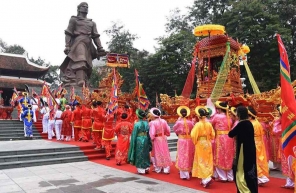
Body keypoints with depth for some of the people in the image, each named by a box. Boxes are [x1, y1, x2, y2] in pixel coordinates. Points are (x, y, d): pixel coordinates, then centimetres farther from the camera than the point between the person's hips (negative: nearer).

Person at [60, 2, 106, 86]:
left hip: (88, 45, 5)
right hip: (79, 42, -5)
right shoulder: (74, 19, 17)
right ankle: (80, 80, -40)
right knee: (80, 60, -27)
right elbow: (68, 34, 7)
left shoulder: (92, 23, 29)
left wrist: (100, 48, 7)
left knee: (87, 64, -4)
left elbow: (96, 36, 20)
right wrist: (67, 46, -7)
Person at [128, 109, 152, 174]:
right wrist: (149, 143, 13)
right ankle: (146, 168, 23)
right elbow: (149, 134, 4)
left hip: (139, 141, -4)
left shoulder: (136, 124, -14)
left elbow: (134, 135, -10)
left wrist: (133, 144, -1)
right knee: (145, 154, 16)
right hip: (145, 140, 4)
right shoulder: (146, 123, -1)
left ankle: (141, 169, 12)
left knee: (139, 155, 7)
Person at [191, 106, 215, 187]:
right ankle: (205, 179, 20)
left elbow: (193, 135, -19)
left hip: (200, 144, -5)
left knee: (201, 161, 3)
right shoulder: (209, 124, -2)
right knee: (207, 161, 13)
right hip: (208, 144, 5)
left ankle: (206, 178, -9)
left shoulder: (198, 124, -16)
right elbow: (213, 135, 5)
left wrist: (195, 142, -1)